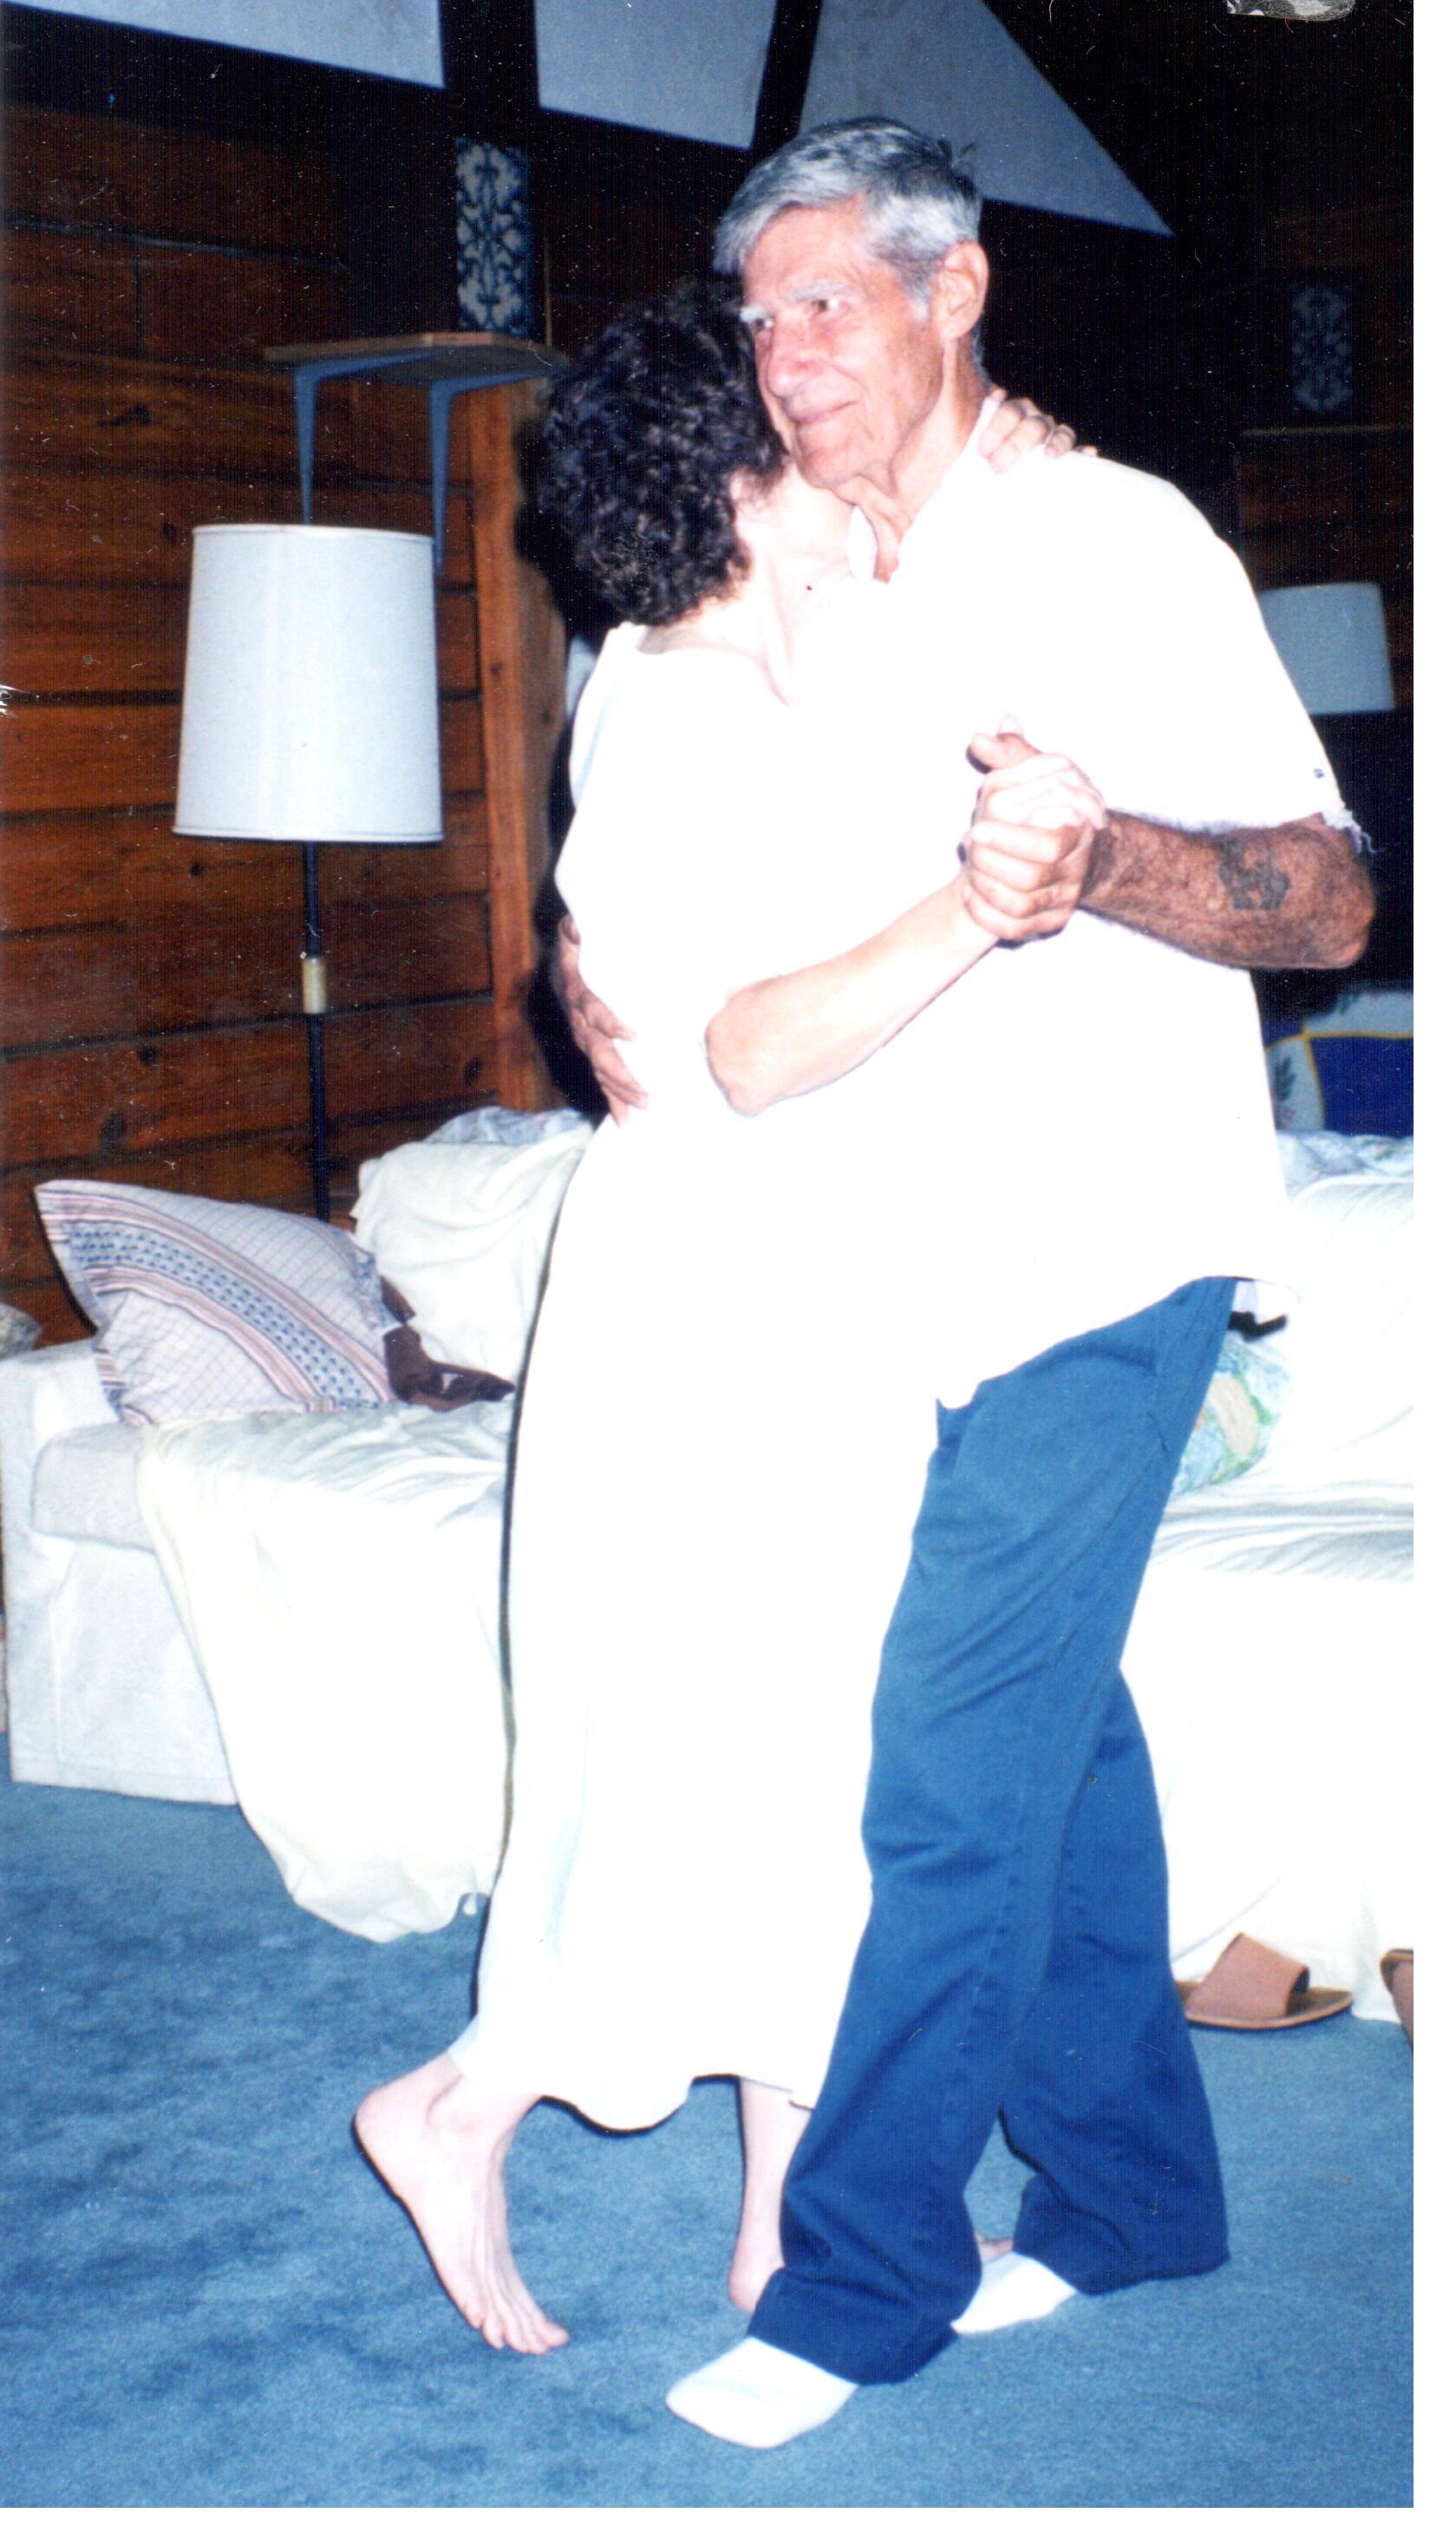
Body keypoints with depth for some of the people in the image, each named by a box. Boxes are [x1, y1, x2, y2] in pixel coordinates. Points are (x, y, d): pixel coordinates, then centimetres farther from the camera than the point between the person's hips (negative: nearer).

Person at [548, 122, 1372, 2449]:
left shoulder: (1116, 545, -11)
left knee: (954, 1773, -5)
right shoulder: (825, 593, 12)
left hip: (1096, 1252, -7)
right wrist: (608, 978, 0)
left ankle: (862, 2276, 8)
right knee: (1052, 1727, 14)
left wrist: (1097, 865, -36)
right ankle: (1128, 2193, 29)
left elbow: (1329, 897, -17)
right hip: (925, 1253, 8)